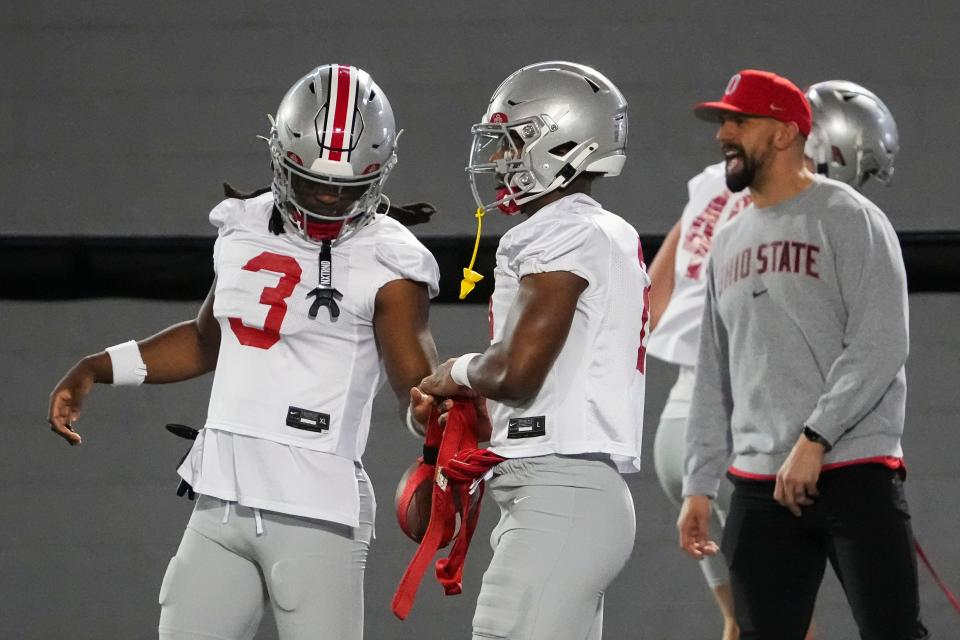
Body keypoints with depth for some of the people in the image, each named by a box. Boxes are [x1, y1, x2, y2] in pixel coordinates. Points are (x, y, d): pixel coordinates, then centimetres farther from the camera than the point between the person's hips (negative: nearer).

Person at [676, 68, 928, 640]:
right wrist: (699, 484, 14)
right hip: (760, 484, 7)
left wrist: (814, 440, -19)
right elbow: (715, 378, 21)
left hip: (855, 470, -7)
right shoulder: (730, 243, 19)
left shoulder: (848, 219, -2)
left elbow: (881, 346, -13)